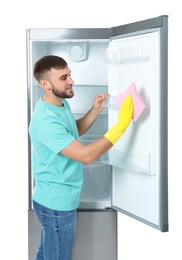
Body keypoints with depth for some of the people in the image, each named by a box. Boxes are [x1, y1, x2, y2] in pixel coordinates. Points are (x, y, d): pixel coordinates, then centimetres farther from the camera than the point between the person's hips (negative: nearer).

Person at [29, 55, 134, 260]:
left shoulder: (60, 104, 1)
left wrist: (95, 110, 3)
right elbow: (86, 155, -32)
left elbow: (75, 131, 19)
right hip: (57, 203, -9)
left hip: (55, 199, 9)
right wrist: (121, 126, -31)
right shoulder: (46, 121, -30)